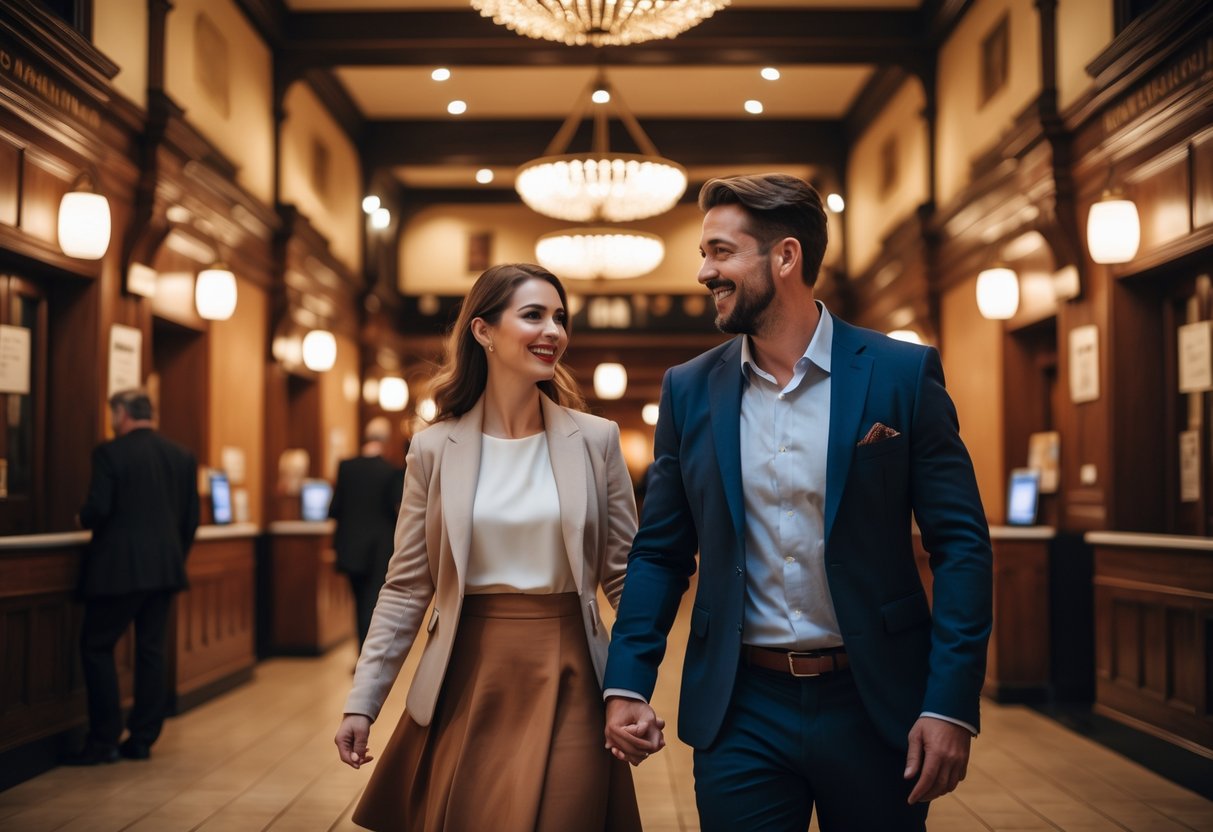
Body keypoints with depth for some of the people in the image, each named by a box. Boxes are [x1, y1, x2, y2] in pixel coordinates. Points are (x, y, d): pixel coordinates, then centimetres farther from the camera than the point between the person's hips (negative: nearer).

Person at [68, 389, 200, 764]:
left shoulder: (109, 452, -9)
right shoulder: (182, 456, 7)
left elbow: (98, 509, -16)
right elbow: (191, 519, 8)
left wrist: (83, 519, 6)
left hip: (118, 568, -5)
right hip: (165, 567, 5)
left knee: (97, 647, 6)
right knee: (151, 649, 11)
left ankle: (103, 740, 5)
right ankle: (142, 739, 15)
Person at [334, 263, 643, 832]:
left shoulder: (596, 439, 0)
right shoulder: (434, 449, 0)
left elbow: (625, 576, 3)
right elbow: (406, 588, 3)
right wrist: (362, 702, -2)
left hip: (567, 683, 0)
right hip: (467, 684, 1)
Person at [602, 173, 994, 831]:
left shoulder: (903, 374, -5)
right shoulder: (690, 390, 4)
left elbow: (961, 545, -5)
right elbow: (659, 552, 8)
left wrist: (951, 705, -12)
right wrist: (627, 685, -3)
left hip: (872, 706, -1)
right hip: (740, 713, 2)